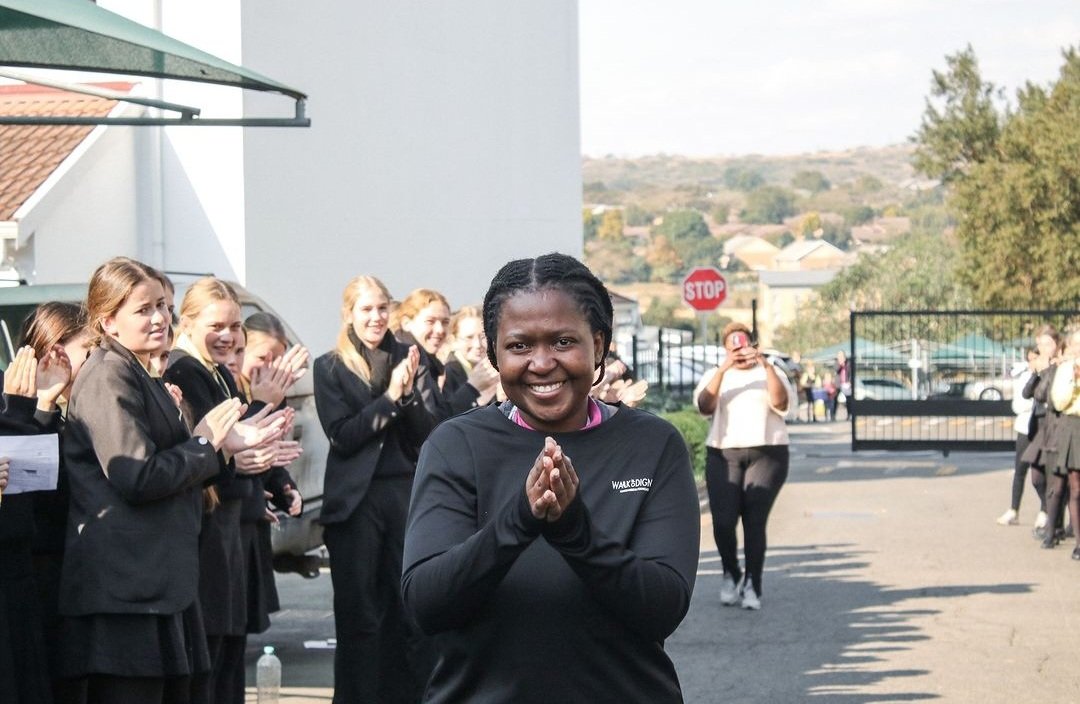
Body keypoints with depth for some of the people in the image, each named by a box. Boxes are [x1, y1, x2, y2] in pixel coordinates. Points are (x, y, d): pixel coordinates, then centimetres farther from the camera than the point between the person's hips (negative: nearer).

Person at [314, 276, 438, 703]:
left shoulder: (409, 360, 9)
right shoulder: (330, 368, 3)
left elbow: (429, 432, 3)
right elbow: (342, 435, -8)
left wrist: (409, 394, -14)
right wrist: (389, 397, -15)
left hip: (408, 492, 2)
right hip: (356, 499, -2)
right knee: (359, 615, 2)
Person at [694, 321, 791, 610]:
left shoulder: (769, 373, 13)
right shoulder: (716, 375, 15)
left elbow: (780, 402, -7)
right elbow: (704, 405, -4)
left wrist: (766, 365, -18)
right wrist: (722, 370, -15)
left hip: (766, 454, -1)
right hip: (724, 455, 1)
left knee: (755, 522, -10)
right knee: (723, 522, -10)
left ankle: (752, 586, 0)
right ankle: (730, 574, 15)